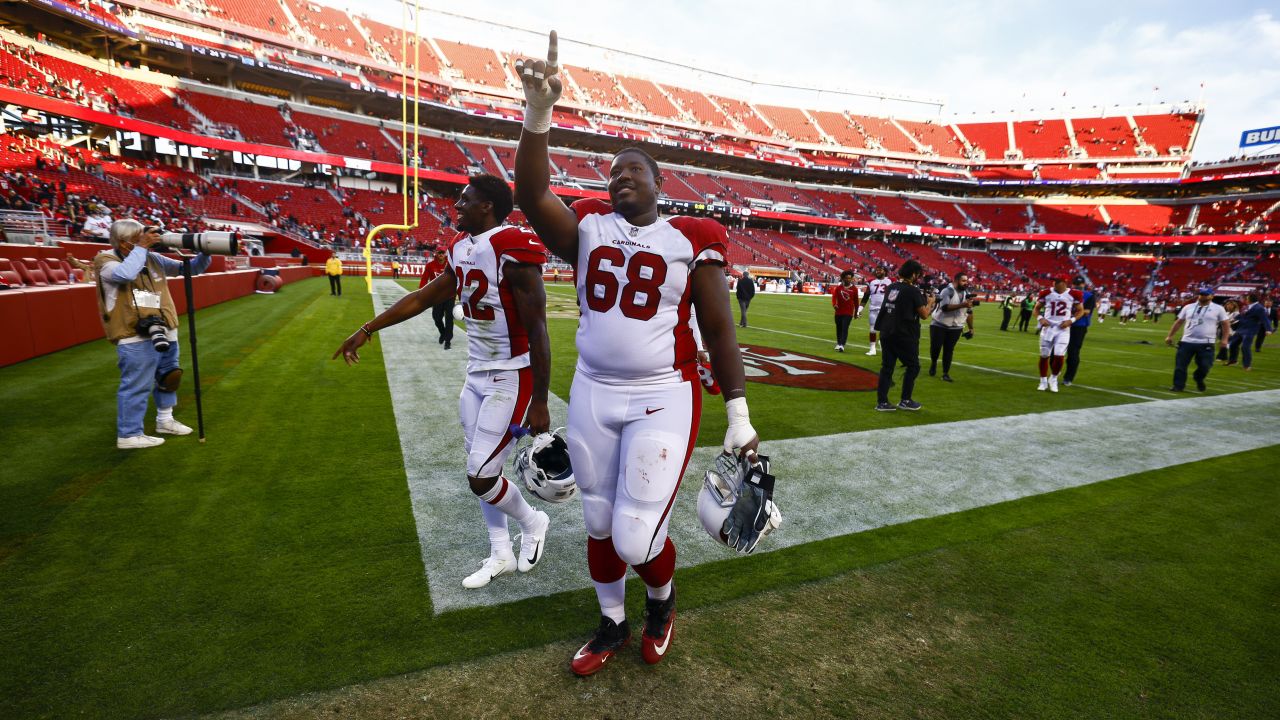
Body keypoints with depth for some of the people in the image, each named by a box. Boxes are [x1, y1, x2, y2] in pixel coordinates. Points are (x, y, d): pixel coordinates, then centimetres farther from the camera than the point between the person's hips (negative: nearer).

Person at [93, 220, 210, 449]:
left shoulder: (152, 258, 7)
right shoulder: (106, 261, -8)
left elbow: (190, 268, 11)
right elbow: (125, 274, -32)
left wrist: (204, 253, -7)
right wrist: (141, 248, -22)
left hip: (164, 331, 7)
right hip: (136, 337, -7)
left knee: (167, 377, 20)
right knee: (137, 385, -2)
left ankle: (165, 420, 38)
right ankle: (129, 435, 10)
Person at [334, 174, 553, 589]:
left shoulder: (512, 252, -20)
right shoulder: (462, 249, 6)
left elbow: (537, 332, -20)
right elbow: (423, 298, 18)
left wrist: (539, 403, -18)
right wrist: (368, 329, 22)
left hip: (511, 379, -8)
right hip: (476, 375, 9)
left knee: (481, 477, -4)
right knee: (478, 472, 14)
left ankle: (532, 522, 25)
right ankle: (500, 555, 31)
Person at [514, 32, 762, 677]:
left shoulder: (691, 241, -3)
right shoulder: (588, 227, 4)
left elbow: (719, 332, -1)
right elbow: (532, 195, -14)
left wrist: (738, 417, -1)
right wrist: (538, 113, -27)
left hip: (662, 402, -3)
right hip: (592, 395, 4)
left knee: (636, 540, -3)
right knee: (599, 525, 16)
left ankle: (661, 602, 35)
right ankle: (612, 625, 43)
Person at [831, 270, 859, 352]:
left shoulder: (854, 288, -2)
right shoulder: (838, 287, 0)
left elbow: (856, 301, 6)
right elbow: (834, 297, -7)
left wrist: (856, 312, 12)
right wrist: (834, 304, -28)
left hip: (848, 312, -2)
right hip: (839, 312, 2)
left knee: (845, 328, -14)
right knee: (839, 328, 13)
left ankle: (842, 345, -20)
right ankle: (838, 343, 30)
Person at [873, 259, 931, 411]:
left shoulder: (891, 287, 7)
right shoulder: (913, 291, -12)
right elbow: (924, 314, -9)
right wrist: (929, 302, 8)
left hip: (886, 333, 6)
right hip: (904, 336, -6)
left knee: (887, 367, 8)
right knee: (913, 366, 10)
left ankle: (882, 402, 6)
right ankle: (905, 401, 13)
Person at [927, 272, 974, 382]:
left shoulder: (967, 293, 4)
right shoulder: (947, 291, -16)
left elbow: (969, 313, 11)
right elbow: (945, 307, -30)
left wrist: (971, 328, 11)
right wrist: (962, 305, -36)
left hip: (955, 327, 5)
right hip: (939, 325, -5)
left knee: (949, 350, 6)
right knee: (935, 347, -1)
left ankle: (946, 373, 13)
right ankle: (933, 362, 29)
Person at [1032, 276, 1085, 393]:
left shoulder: (1074, 295, -2)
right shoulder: (1046, 293, -1)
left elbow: (1080, 311, 9)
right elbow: (1036, 309, 9)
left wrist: (1071, 320, -8)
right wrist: (1040, 318, -10)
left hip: (1063, 329, -1)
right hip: (1048, 327, 1)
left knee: (1059, 356, -9)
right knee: (1044, 356, 4)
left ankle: (1054, 379, 15)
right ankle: (1043, 381, 19)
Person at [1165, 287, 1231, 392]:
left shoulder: (1218, 309, 2)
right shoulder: (1189, 307, 10)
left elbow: (1226, 324, 3)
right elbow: (1179, 322, 14)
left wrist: (1224, 339, -8)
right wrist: (1170, 336, 9)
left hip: (1206, 344, -2)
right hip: (1186, 342, 2)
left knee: (1204, 366, -2)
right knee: (1180, 365, -1)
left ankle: (1199, 380, 28)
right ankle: (1178, 386, 6)